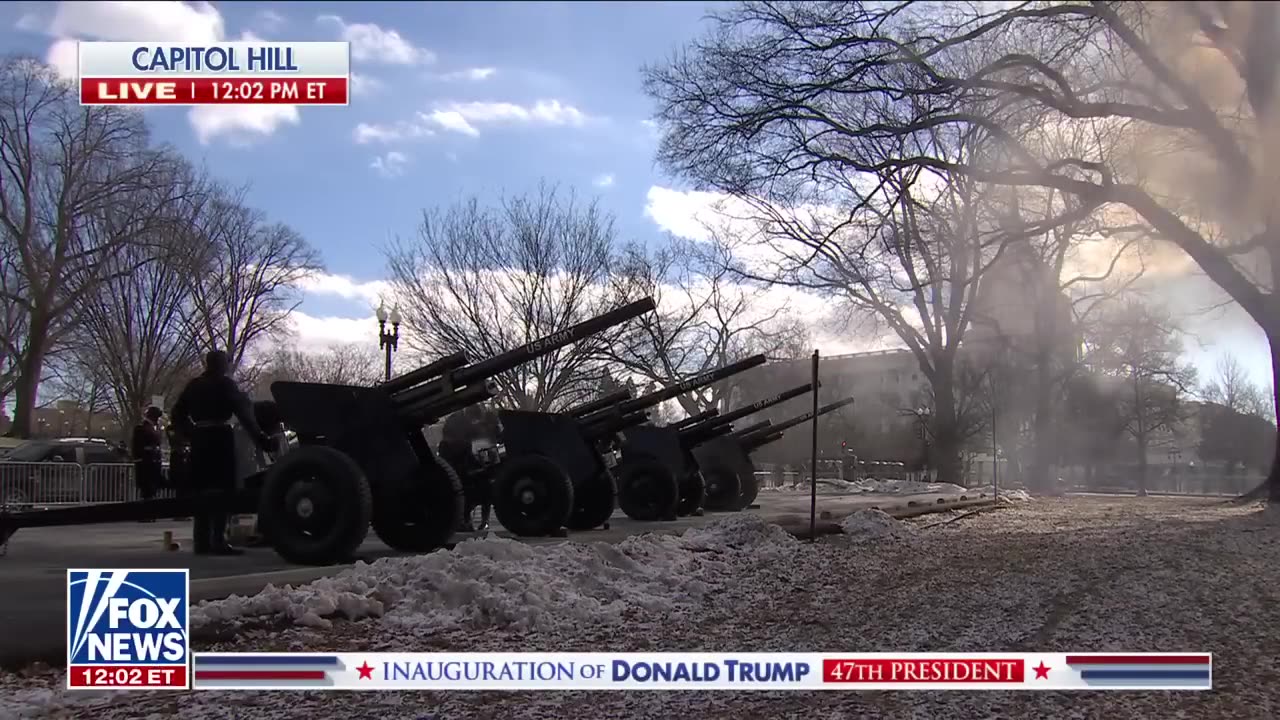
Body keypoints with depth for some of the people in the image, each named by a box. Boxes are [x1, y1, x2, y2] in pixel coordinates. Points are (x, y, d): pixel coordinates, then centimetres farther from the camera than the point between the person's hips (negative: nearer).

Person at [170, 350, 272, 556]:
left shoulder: (194, 385, 14)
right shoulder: (225, 384, -4)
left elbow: (178, 413, 14)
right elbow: (243, 413, -9)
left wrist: (191, 435, 15)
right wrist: (260, 438, -10)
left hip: (199, 438, 6)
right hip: (220, 437, -6)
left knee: (201, 489, 10)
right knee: (221, 488, -7)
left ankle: (201, 541, 11)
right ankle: (218, 540, -13)